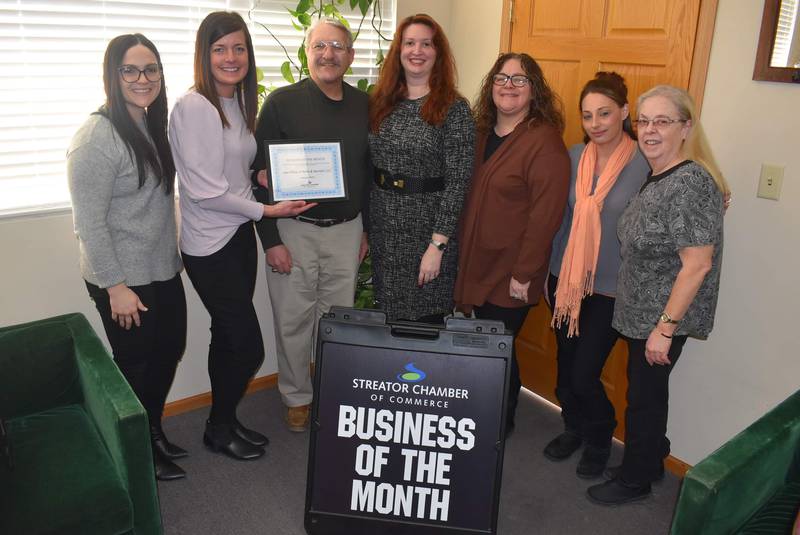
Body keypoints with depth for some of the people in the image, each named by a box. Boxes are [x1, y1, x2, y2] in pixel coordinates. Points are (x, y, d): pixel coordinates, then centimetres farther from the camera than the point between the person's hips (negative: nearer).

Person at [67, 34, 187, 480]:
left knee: (169, 352, 18)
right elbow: (89, 222, -20)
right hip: (125, 280, -8)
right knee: (136, 366, 7)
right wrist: (115, 286, -20)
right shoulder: (98, 137, -18)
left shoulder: (154, 125, 7)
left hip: (163, 271, 8)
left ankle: (154, 432, 40)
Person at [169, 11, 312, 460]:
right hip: (211, 245, -8)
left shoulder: (239, 104, 9)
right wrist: (266, 210, -14)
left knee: (230, 338, 18)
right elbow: (205, 190, -19)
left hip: (239, 236, 8)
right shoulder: (195, 107, -16)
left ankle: (226, 421, 36)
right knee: (249, 347, 0)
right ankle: (219, 430, 23)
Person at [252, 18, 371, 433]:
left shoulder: (364, 105, 5)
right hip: (293, 230, -3)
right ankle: (297, 397, 28)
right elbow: (260, 173, -8)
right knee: (294, 320, 8)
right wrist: (270, 239, -11)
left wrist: (367, 229, 12)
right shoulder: (282, 102, -7)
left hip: (346, 229, 3)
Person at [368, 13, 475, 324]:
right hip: (382, 228, 4)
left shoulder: (454, 109, -8)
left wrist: (438, 245, -17)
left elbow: (457, 182, -12)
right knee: (387, 320, 14)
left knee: (426, 321, 5)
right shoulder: (379, 102, 6)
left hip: (427, 227, -4)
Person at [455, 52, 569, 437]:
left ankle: (501, 426, 27)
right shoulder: (483, 133, 10)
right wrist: (460, 255, 14)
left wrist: (524, 273, -18)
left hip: (510, 274, -7)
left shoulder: (545, 142, -14)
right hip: (477, 264, 7)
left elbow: (545, 214, -18)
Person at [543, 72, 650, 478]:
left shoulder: (645, 163, -12)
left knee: (584, 374, -2)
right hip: (564, 278, 5)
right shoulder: (575, 156, 2)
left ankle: (600, 438, 28)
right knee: (565, 364, 15)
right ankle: (574, 427, 42)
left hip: (611, 288, -4)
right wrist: (544, 267, 12)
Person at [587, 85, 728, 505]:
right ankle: (651, 462, 40)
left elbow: (697, 265, -24)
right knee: (646, 391, 21)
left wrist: (665, 328, -21)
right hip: (640, 312, 8)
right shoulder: (657, 178, 7)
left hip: (663, 317, -8)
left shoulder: (690, 183, -22)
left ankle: (634, 480, 27)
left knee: (644, 395, 7)